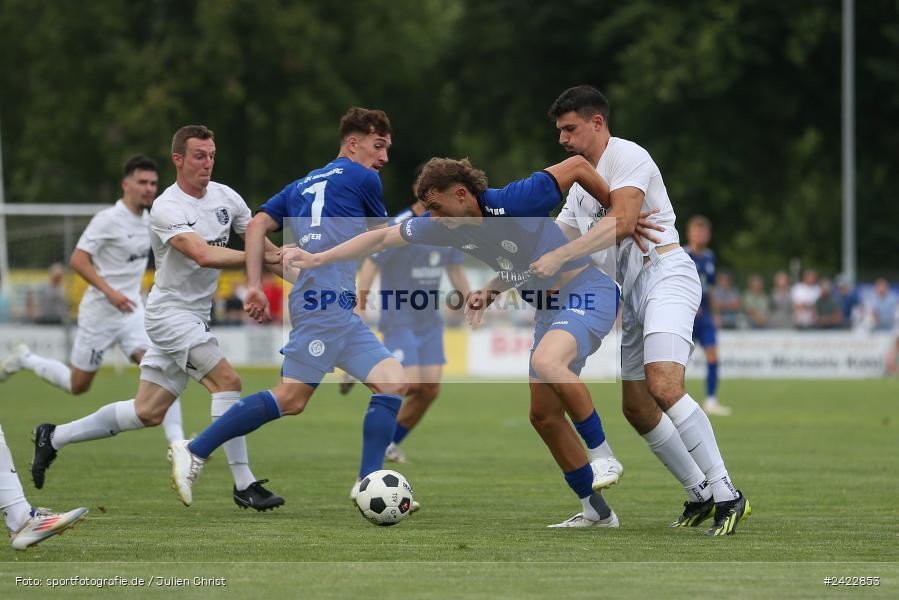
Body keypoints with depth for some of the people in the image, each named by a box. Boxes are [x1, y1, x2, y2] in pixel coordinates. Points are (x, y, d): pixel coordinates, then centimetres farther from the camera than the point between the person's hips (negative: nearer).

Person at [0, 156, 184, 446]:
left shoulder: (147, 220, 7)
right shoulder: (107, 220, -17)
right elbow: (78, 260, -21)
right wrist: (110, 291, -29)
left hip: (132, 311, 6)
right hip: (99, 313, -6)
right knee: (78, 386, 8)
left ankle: (177, 442, -18)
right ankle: (24, 359, 33)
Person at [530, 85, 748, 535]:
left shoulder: (627, 157, -8)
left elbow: (621, 222, -23)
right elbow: (551, 244, 28)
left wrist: (558, 258, -26)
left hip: (664, 274, -10)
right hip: (628, 295, 10)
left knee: (663, 385, -27)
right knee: (636, 407, 5)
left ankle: (727, 495, -26)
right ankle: (699, 496, 15)